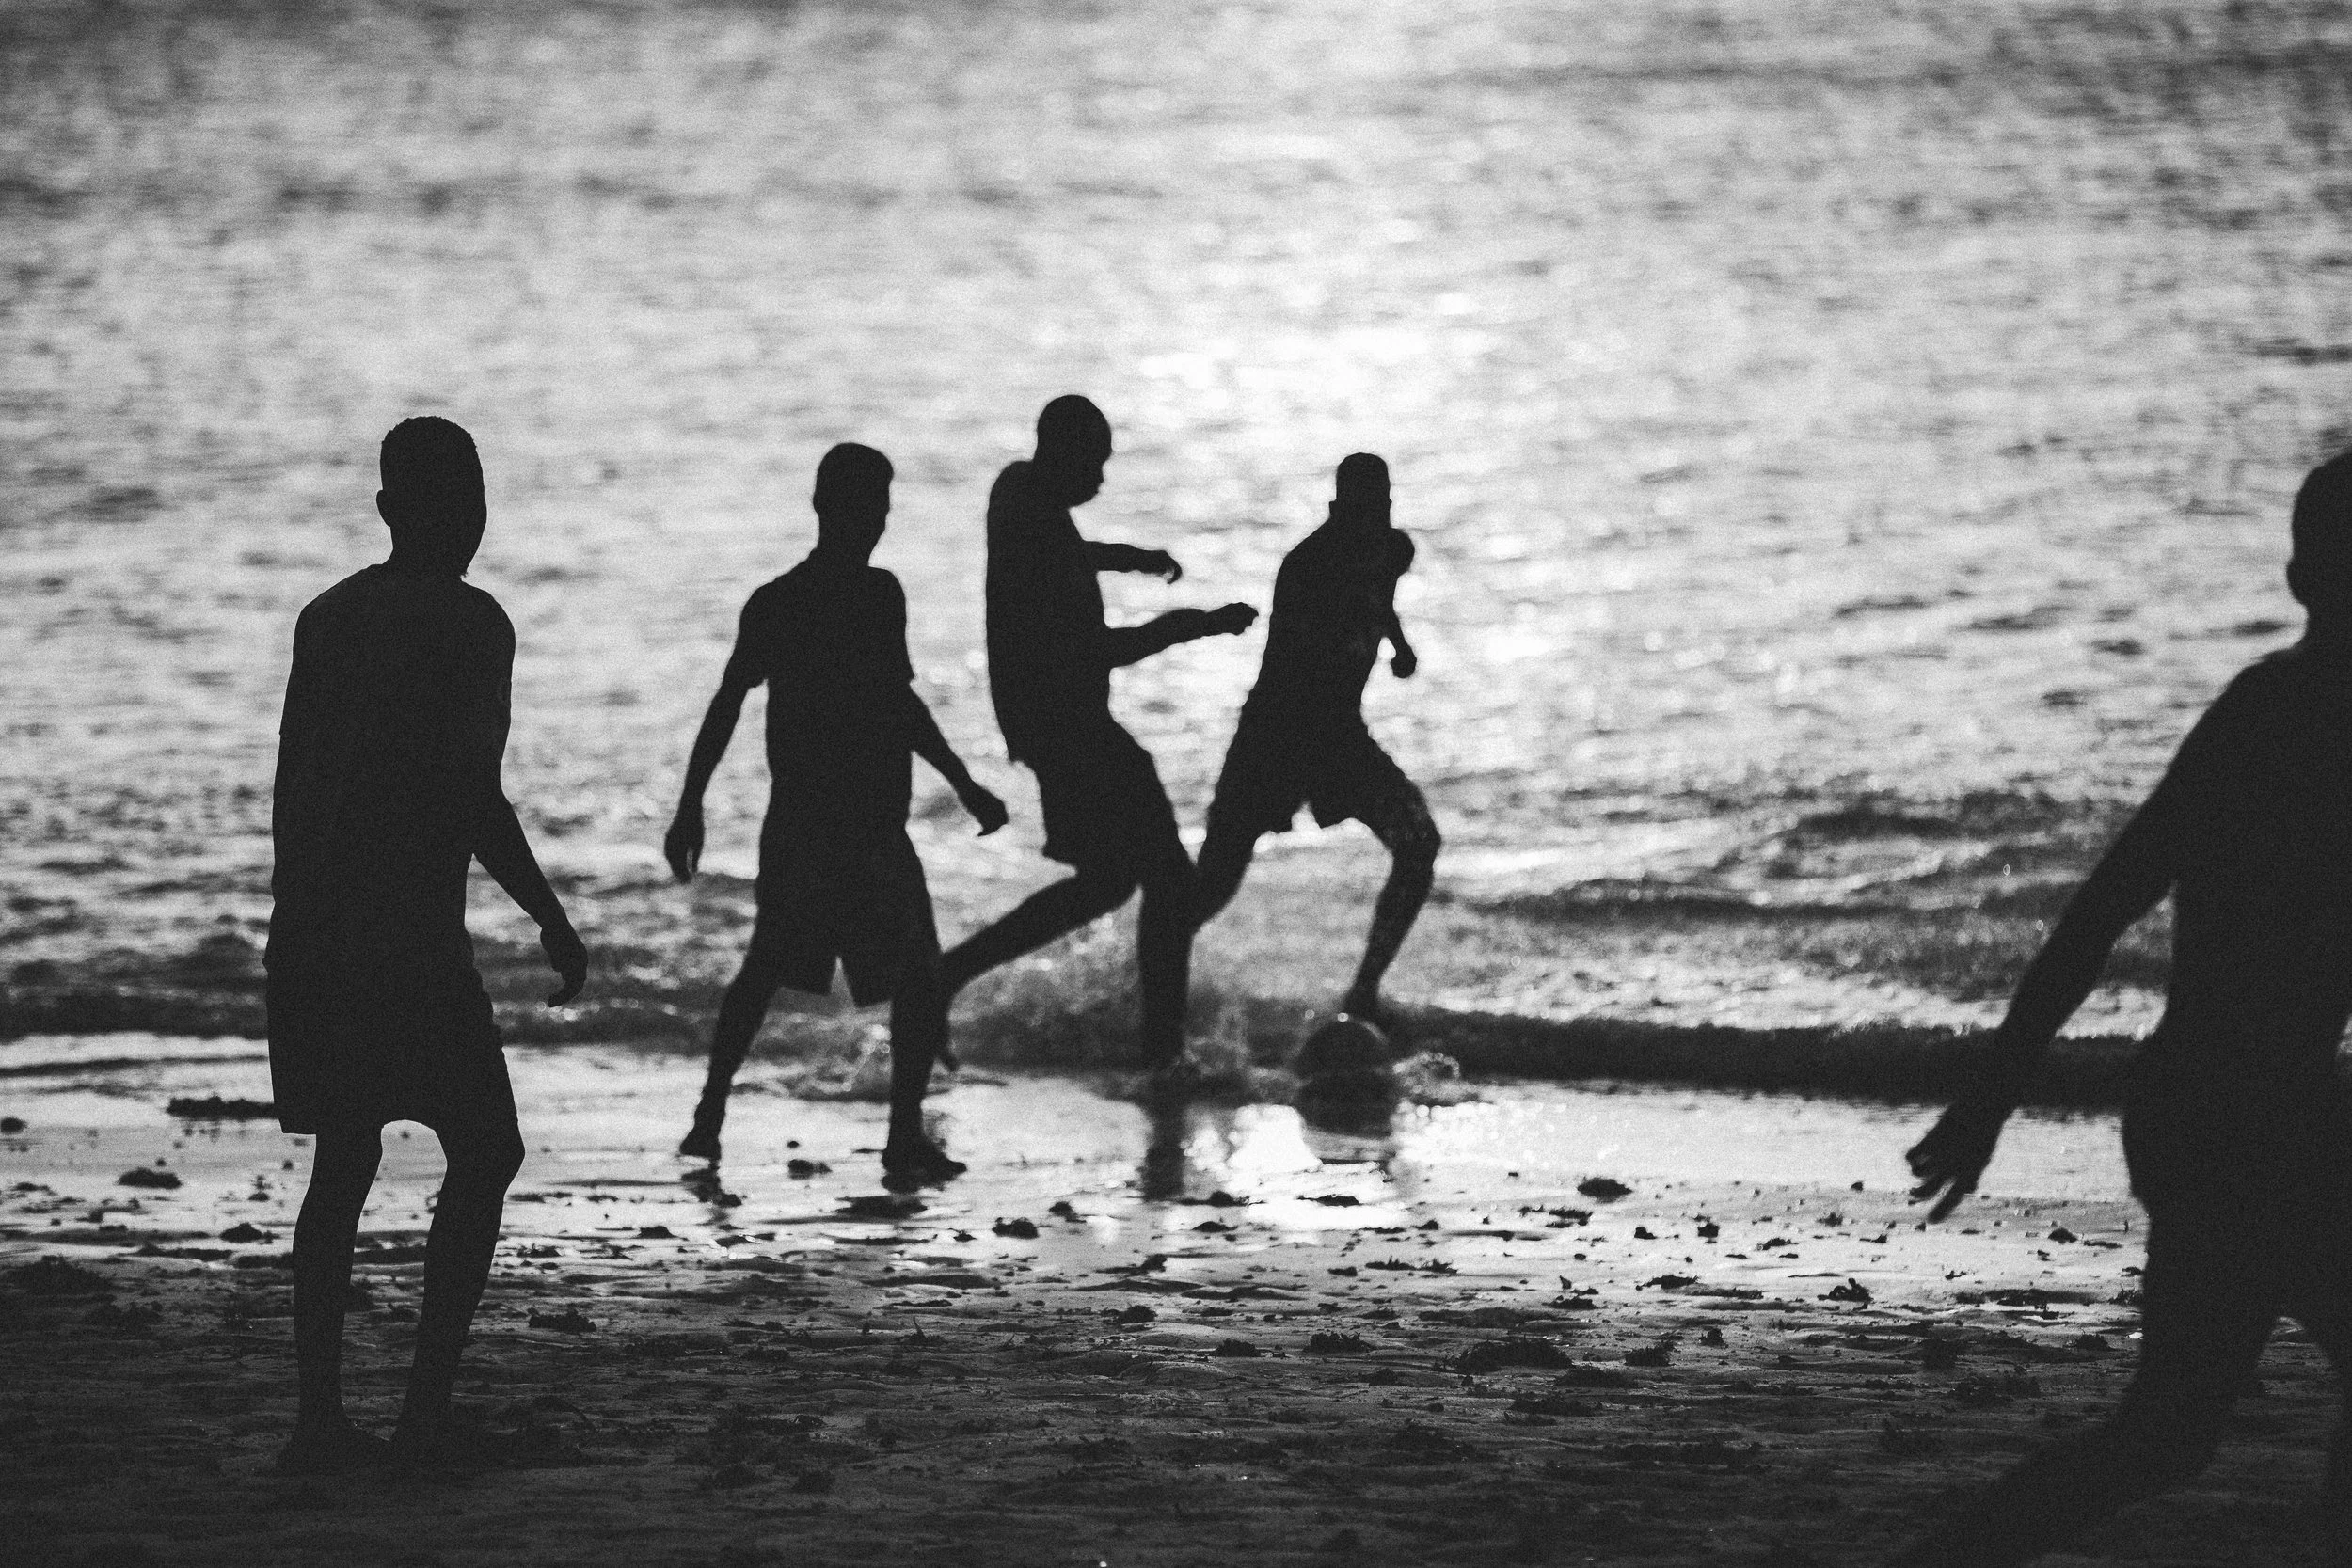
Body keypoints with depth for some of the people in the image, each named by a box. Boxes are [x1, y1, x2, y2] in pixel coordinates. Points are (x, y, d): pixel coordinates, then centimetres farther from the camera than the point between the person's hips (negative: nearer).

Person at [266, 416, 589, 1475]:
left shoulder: (326, 618, 13)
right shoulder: (470, 624, -8)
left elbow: (291, 789, 14)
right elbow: (474, 799, -15)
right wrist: (550, 919, -6)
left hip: (311, 936, 7)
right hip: (413, 939, -7)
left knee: (342, 1162, 12)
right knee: (483, 1154, 3)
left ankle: (320, 1417, 7)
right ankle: (427, 1409, -5)